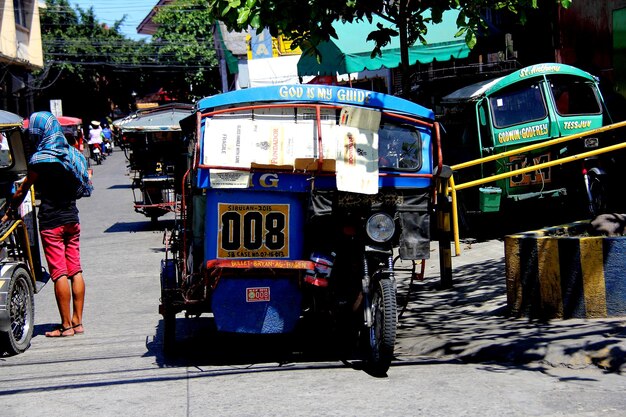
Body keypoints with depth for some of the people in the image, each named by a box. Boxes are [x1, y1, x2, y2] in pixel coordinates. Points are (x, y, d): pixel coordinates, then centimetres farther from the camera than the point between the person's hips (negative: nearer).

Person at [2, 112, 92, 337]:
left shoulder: (40, 159, -13)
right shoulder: (71, 153, 6)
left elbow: (22, 191, -5)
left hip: (51, 221, -7)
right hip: (72, 218, 7)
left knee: (59, 273, -3)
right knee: (75, 271, 8)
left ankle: (66, 325, 0)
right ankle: (78, 322, 13)